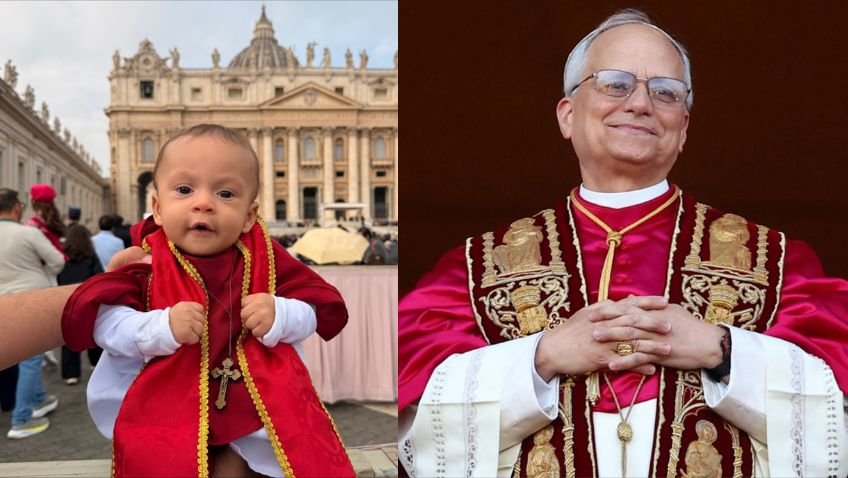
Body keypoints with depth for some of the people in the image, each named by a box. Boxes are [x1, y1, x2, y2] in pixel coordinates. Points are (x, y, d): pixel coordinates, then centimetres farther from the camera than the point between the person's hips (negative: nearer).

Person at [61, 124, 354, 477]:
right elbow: (102, 323, -14)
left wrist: (280, 317, -24)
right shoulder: (145, 260, -9)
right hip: (166, 398, -1)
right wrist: (161, 328, -29)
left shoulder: (265, 257, -6)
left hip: (256, 391, 1)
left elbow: (312, 311, -4)